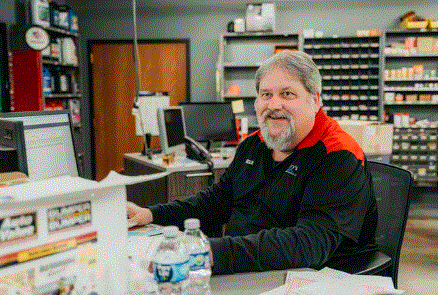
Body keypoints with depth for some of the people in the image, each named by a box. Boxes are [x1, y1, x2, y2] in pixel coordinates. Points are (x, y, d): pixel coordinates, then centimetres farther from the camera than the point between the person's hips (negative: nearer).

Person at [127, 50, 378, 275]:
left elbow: (311, 243, -30)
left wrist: (216, 254, -41)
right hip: (239, 275, 7)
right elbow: (218, 199, 19)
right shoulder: (253, 145, 10)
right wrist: (153, 215, 5)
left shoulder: (340, 159, -17)